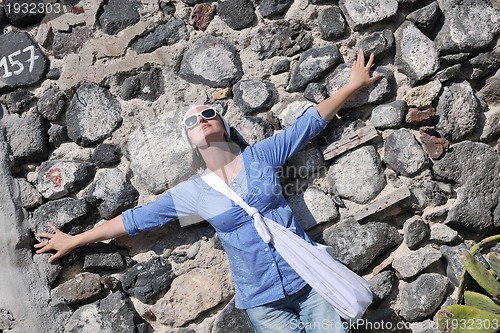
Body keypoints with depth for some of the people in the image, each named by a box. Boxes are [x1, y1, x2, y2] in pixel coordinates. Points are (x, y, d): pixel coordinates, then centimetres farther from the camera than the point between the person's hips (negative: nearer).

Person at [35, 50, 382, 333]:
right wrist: (73, 241, 11)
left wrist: (353, 85, 8)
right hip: (263, 302, 0)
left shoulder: (261, 155, -3)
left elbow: (310, 122, 3)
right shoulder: (191, 193, -3)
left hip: (309, 280, 1)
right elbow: (135, 219, 4)